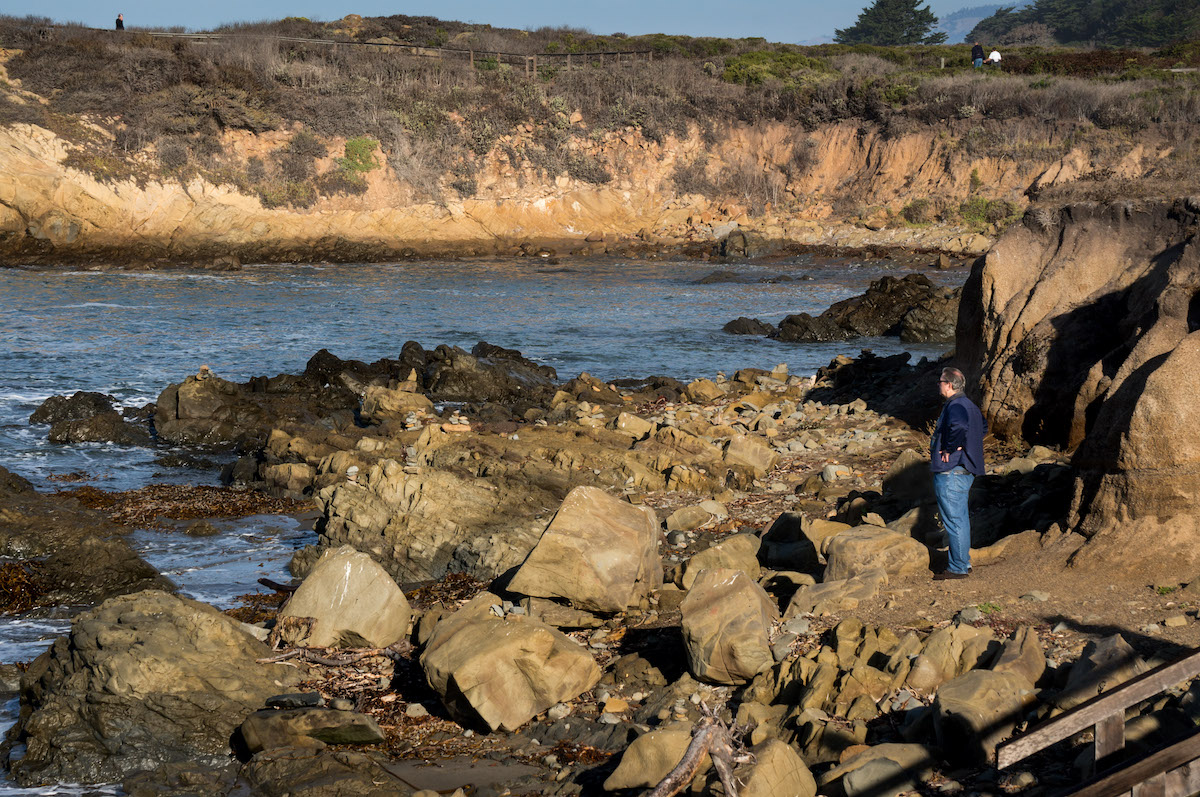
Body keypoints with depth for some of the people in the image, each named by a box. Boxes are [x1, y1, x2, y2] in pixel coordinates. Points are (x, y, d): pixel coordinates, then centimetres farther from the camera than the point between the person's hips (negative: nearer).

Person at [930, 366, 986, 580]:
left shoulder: (955, 406, -18)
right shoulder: (970, 406, 14)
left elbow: (959, 426, -40)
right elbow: (983, 428, 32)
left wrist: (949, 449, -26)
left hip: (951, 473, -11)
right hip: (964, 471, 11)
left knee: (954, 521, -5)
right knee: (961, 519, 18)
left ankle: (958, 568, -2)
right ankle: (963, 562, 26)